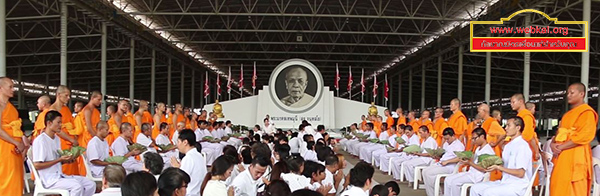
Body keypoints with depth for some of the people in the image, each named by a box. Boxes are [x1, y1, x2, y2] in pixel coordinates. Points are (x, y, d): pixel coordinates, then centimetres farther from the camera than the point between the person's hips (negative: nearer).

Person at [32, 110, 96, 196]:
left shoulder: (57, 139, 14)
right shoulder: (40, 140, -13)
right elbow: (37, 165, -18)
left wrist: (68, 159, 0)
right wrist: (59, 160, -18)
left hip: (60, 176, 9)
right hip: (49, 180, -9)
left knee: (91, 184, -3)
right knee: (77, 186, -30)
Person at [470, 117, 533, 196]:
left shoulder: (522, 146, -14)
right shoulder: (508, 145, 15)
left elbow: (520, 173, -19)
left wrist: (498, 167, -19)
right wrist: (492, 165, -3)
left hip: (518, 186, -9)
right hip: (504, 181, 9)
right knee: (475, 188, -3)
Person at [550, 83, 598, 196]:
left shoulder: (587, 112, -5)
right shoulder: (568, 114, 23)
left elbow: (584, 136, -17)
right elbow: (559, 133, 23)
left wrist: (561, 147, -14)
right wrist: (553, 144, 0)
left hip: (575, 158, -8)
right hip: (562, 157, 8)